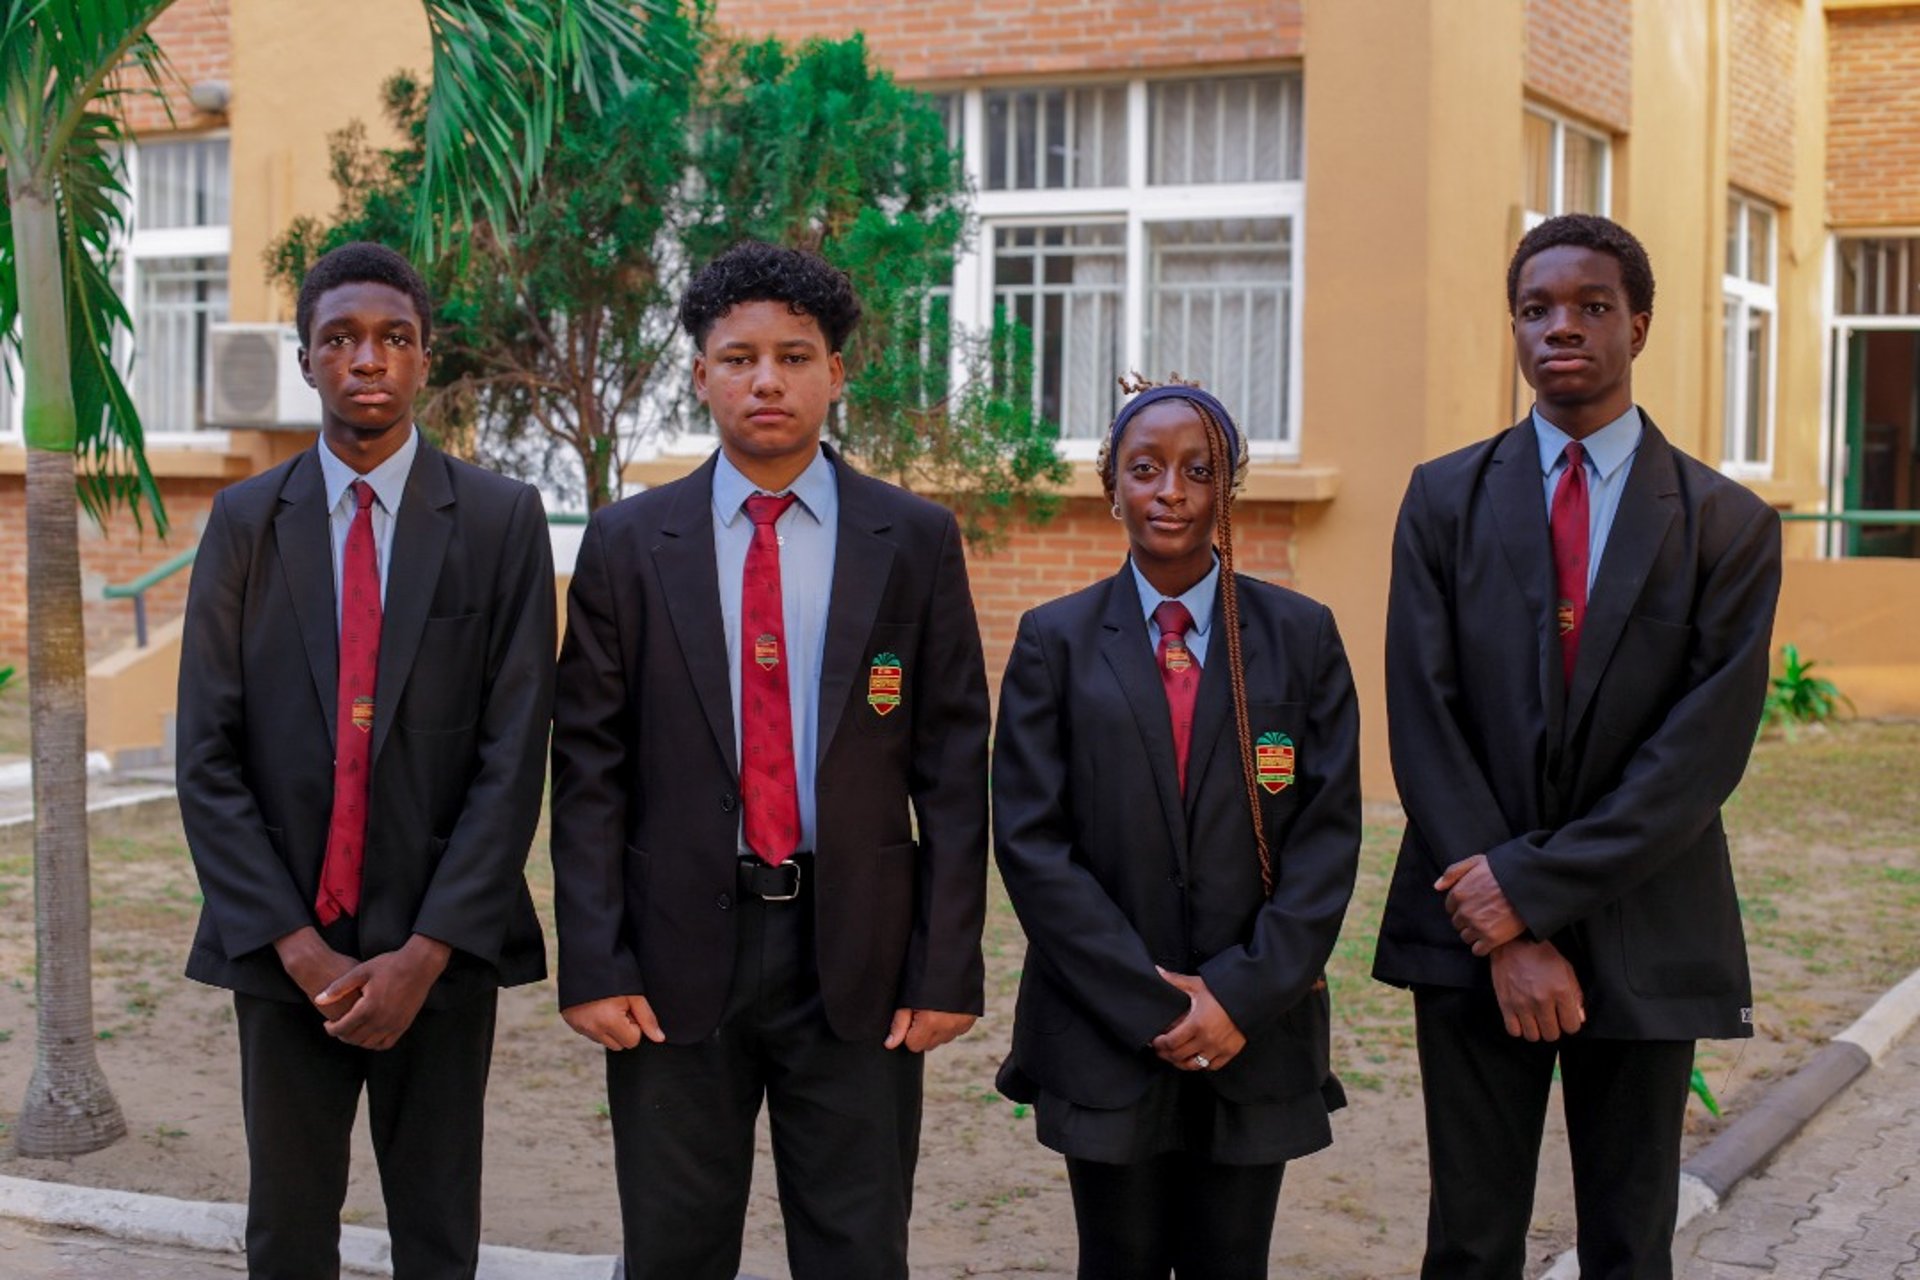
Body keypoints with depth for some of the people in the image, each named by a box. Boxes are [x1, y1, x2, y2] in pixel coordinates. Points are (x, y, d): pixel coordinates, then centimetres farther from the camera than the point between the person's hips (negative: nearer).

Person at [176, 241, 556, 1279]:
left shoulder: (501, 519, -1)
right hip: (281, 948, 1)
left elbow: (514, 751, -6)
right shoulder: (245, 521, 4)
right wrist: (299, 948, -9)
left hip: (439, 952, -1)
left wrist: (426, 952, -12)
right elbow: (206, 757, -1)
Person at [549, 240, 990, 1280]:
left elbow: (952, 768, 2)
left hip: (855, 956, 0)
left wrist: (948, 965, -3)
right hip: (678, 954, 0)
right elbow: (588, 770, 1)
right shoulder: (627, 544, 3)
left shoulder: (914, 542, 3)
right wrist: (593, 964, -5)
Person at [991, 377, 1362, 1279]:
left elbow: (1327, 834, -1)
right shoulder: (1055, 641, 2)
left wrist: (1243, 995, -11)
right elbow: (1030, 840, -4)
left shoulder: (1301, 637, 4)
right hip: (1103, 1034, 0)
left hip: (1257, 1034, 1)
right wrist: (1147, 1001, -11)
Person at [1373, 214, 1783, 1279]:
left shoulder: (1729, 525, 0)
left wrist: (1534, 885, -15)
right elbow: (1424, 720, -4)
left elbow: (1705, 749, -9)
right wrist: (1505, 936, -12)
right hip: (1473, 931, 1)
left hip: (1643, 939, 0)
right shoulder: (1446, 499, 3)